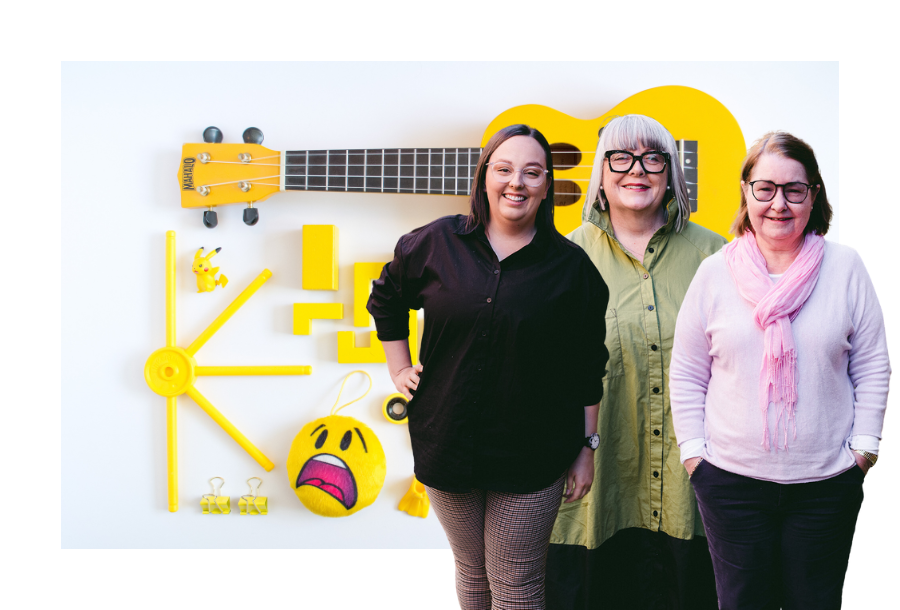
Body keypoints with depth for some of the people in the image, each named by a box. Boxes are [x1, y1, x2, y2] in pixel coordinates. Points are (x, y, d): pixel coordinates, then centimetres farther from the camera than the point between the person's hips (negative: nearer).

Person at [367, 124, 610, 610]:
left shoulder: (571, 266, -4)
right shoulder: (437, 243, -1)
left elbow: (588, 368, 0)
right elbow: (385, 298, 17)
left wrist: (587, 446, 1)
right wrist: (399, 369, 12)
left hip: (531, 457, -2)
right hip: (448, 441, 2)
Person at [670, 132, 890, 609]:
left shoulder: (845, 268, 1)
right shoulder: (715, 273, 1)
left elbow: (873, 367, 5)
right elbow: (686, 376, 6)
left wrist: (863, 447, 1)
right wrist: (693, 451, 1)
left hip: (827, 482, 0)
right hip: (732, 480, 0)